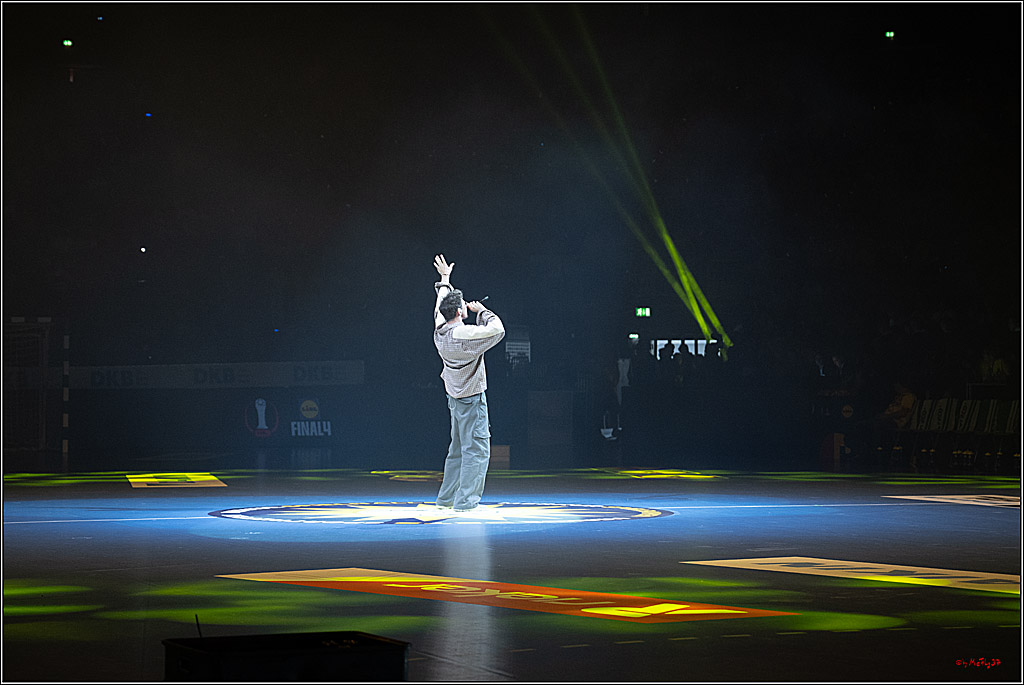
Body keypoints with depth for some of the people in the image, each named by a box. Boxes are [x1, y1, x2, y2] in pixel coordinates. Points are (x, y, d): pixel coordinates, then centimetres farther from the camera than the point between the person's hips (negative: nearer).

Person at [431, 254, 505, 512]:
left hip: (454, 395, 9)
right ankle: (465, 500, -9)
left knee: (458, 449, 16)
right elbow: (497, 328, -17)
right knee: (477, 449, -6)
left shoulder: (440, 331, 2)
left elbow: (441, 307, 20)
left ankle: (446, 497, 20)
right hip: (472, 398, -9)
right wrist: (481, 310, -2)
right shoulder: (466, 335, -21)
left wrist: (445, 279, 32)